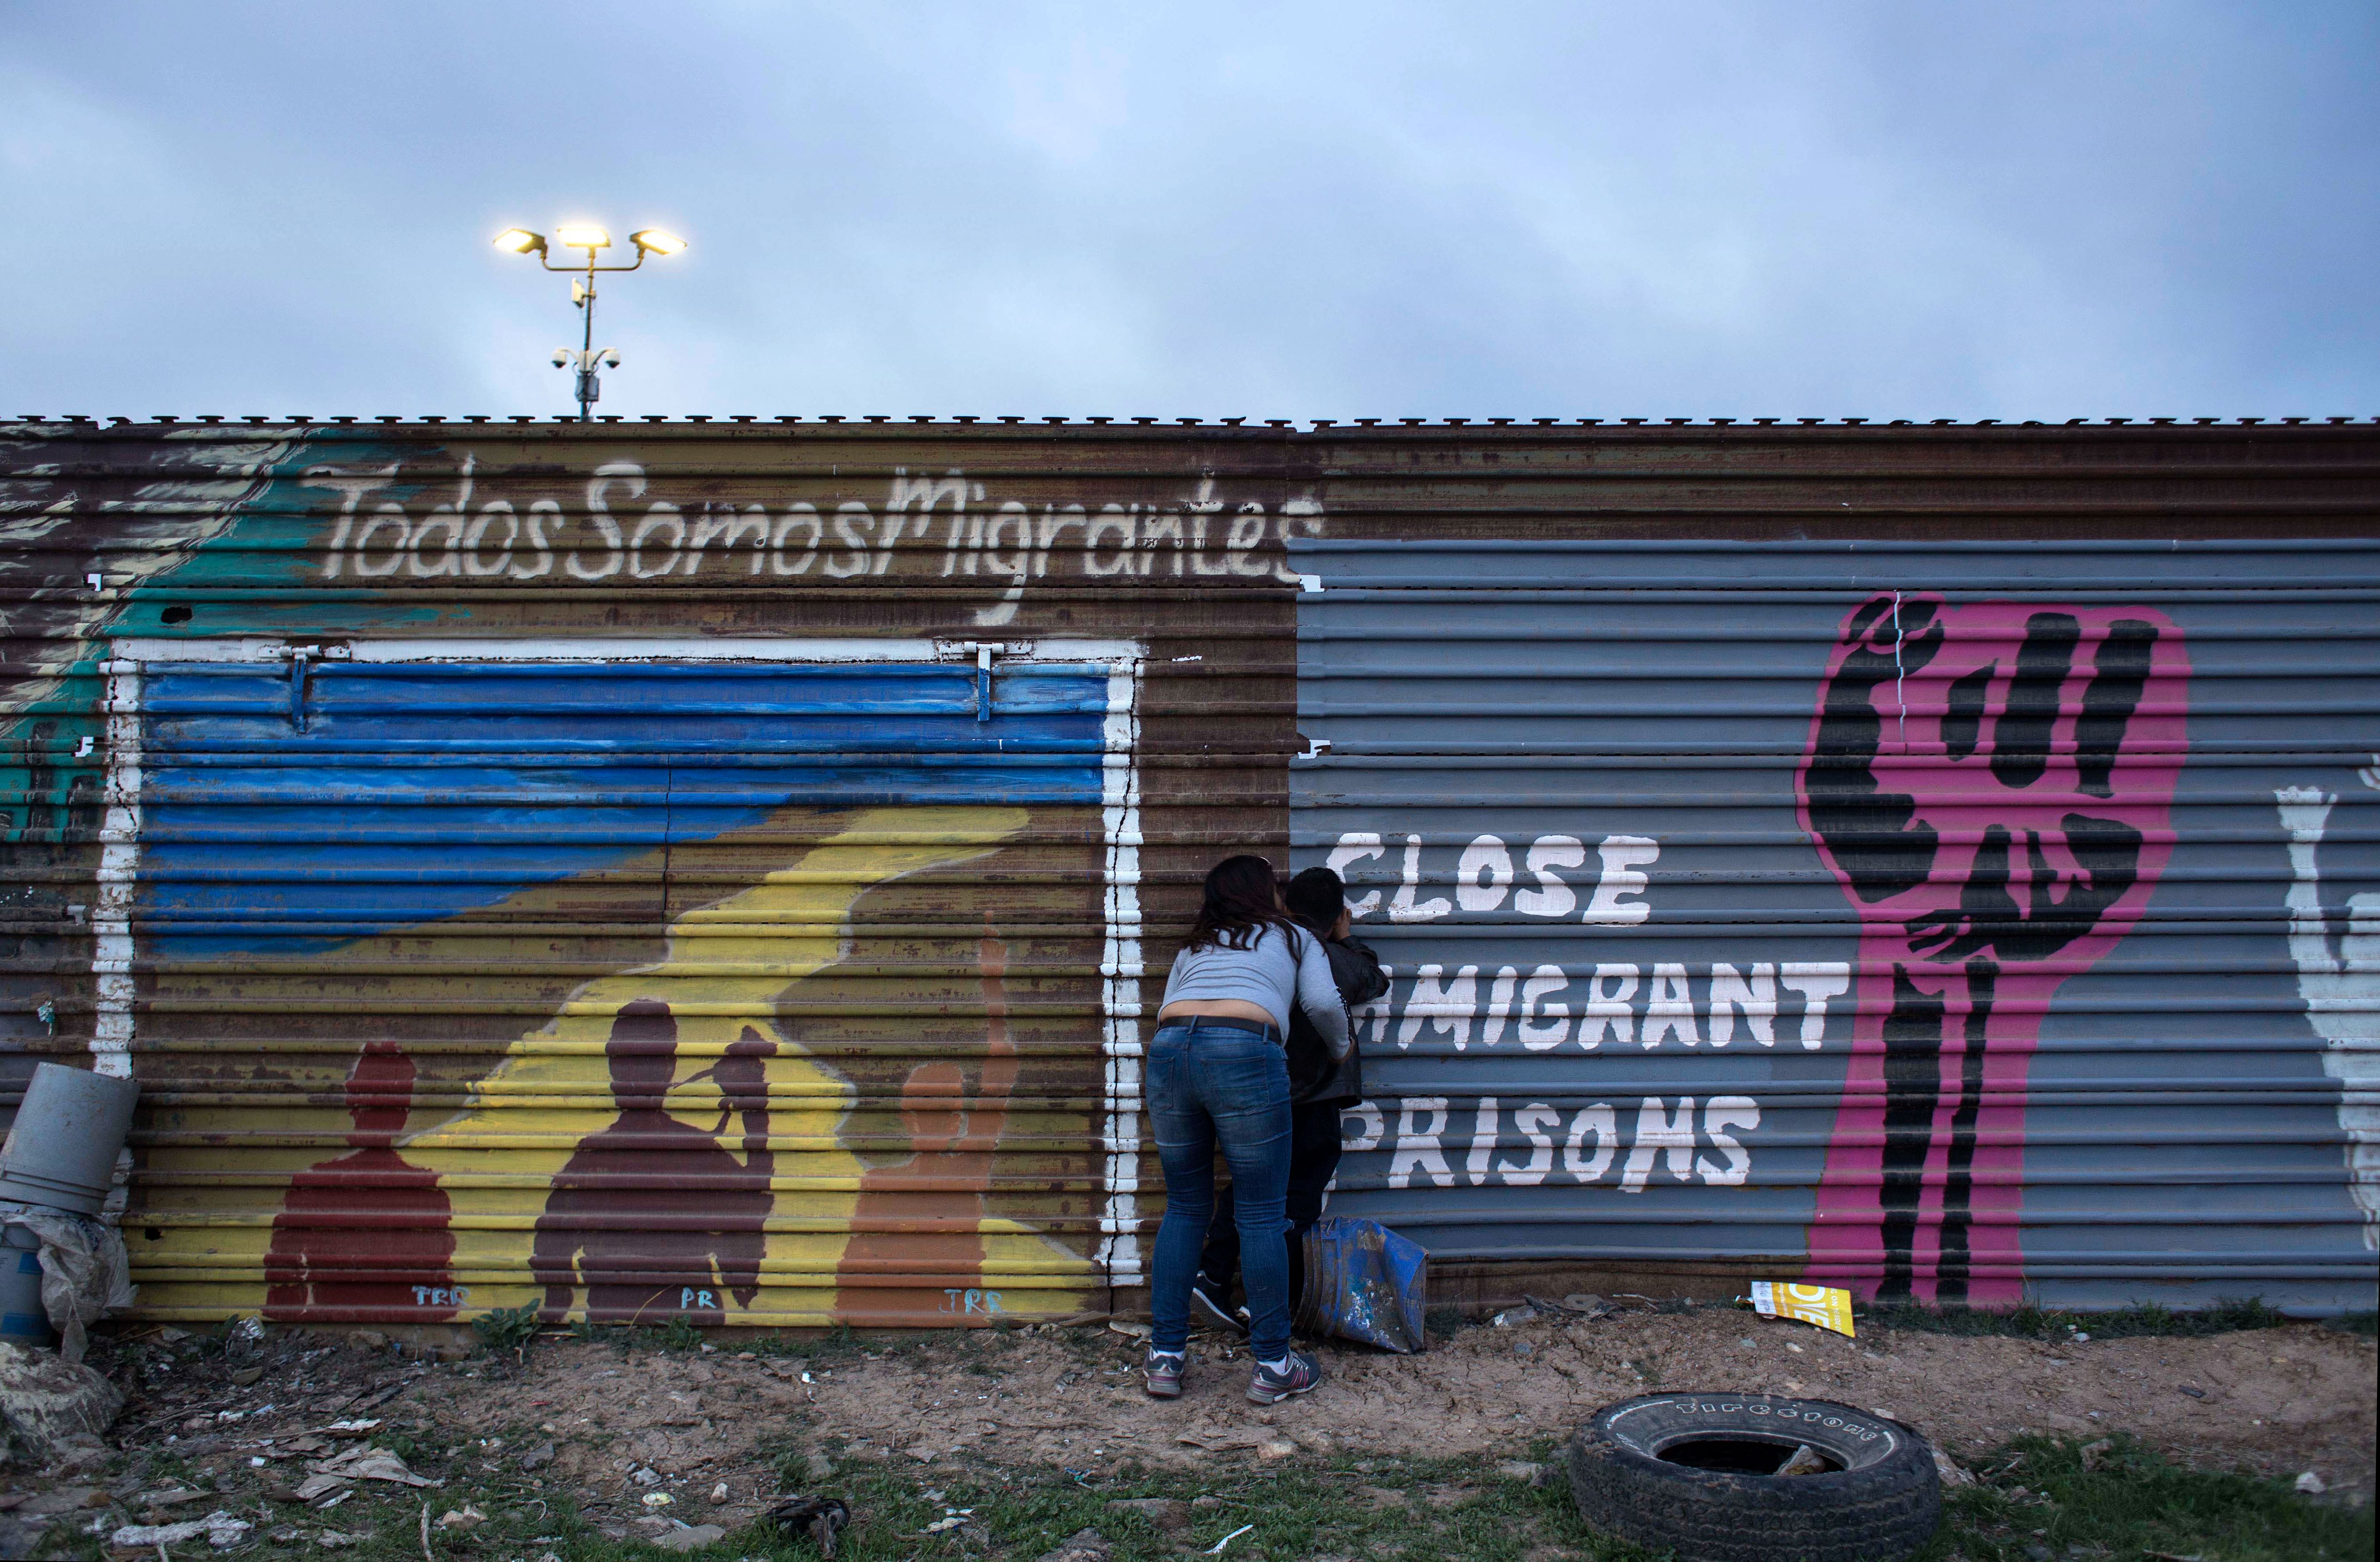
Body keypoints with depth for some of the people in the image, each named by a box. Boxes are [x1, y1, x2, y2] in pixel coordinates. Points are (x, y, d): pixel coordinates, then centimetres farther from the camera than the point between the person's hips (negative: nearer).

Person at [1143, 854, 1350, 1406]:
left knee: (1185, 1207, 16)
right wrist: (1340, 1049, 28)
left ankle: (1165, 1358, 16)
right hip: (1245, 1054, -4)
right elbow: (1323, 1003, 10)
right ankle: (1273, 1367, 10)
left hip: (1167, 1051, 4)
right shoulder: (1295, 938, 25)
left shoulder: (1193, 949, 34)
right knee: (1260, 1215, 4)